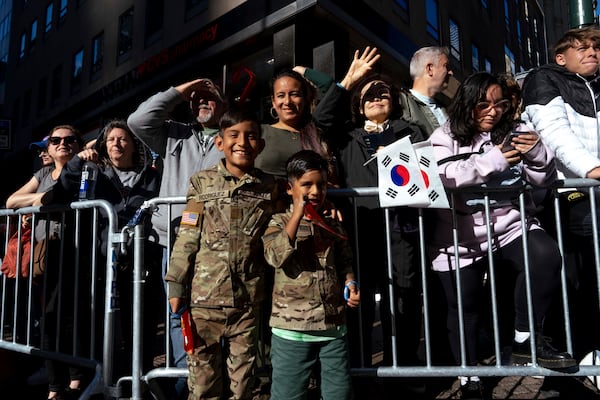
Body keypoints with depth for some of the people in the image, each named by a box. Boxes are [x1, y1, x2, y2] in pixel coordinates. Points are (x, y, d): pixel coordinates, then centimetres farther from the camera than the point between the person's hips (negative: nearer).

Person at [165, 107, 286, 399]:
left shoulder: (269, 187, 4)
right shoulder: (202, 182, 0)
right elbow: (187, 237, 1)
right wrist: (176, 284, -1)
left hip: (248, 297, 1)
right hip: (205, 294, -1)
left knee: (242, 373, 14)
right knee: (203, 370, 10)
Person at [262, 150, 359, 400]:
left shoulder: (333, 226, 9)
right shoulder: (279, 222, -2)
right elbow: (275, 256, -20)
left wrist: (350, 283, -4)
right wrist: (297, 215, -18)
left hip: (334, 325, 4)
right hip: (292, 328, -3)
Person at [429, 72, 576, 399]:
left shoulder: (514, 132, 6)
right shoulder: (446, 136, -1)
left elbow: (544, 180, 6)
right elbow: (441, 176, -19)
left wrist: (537, 154, -15)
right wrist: (493, 161, -24)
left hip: (510, 225, 2)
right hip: (461, 238, -1)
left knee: (546, 256, -29)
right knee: (463, 308, 9)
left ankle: (526, 339, -9)